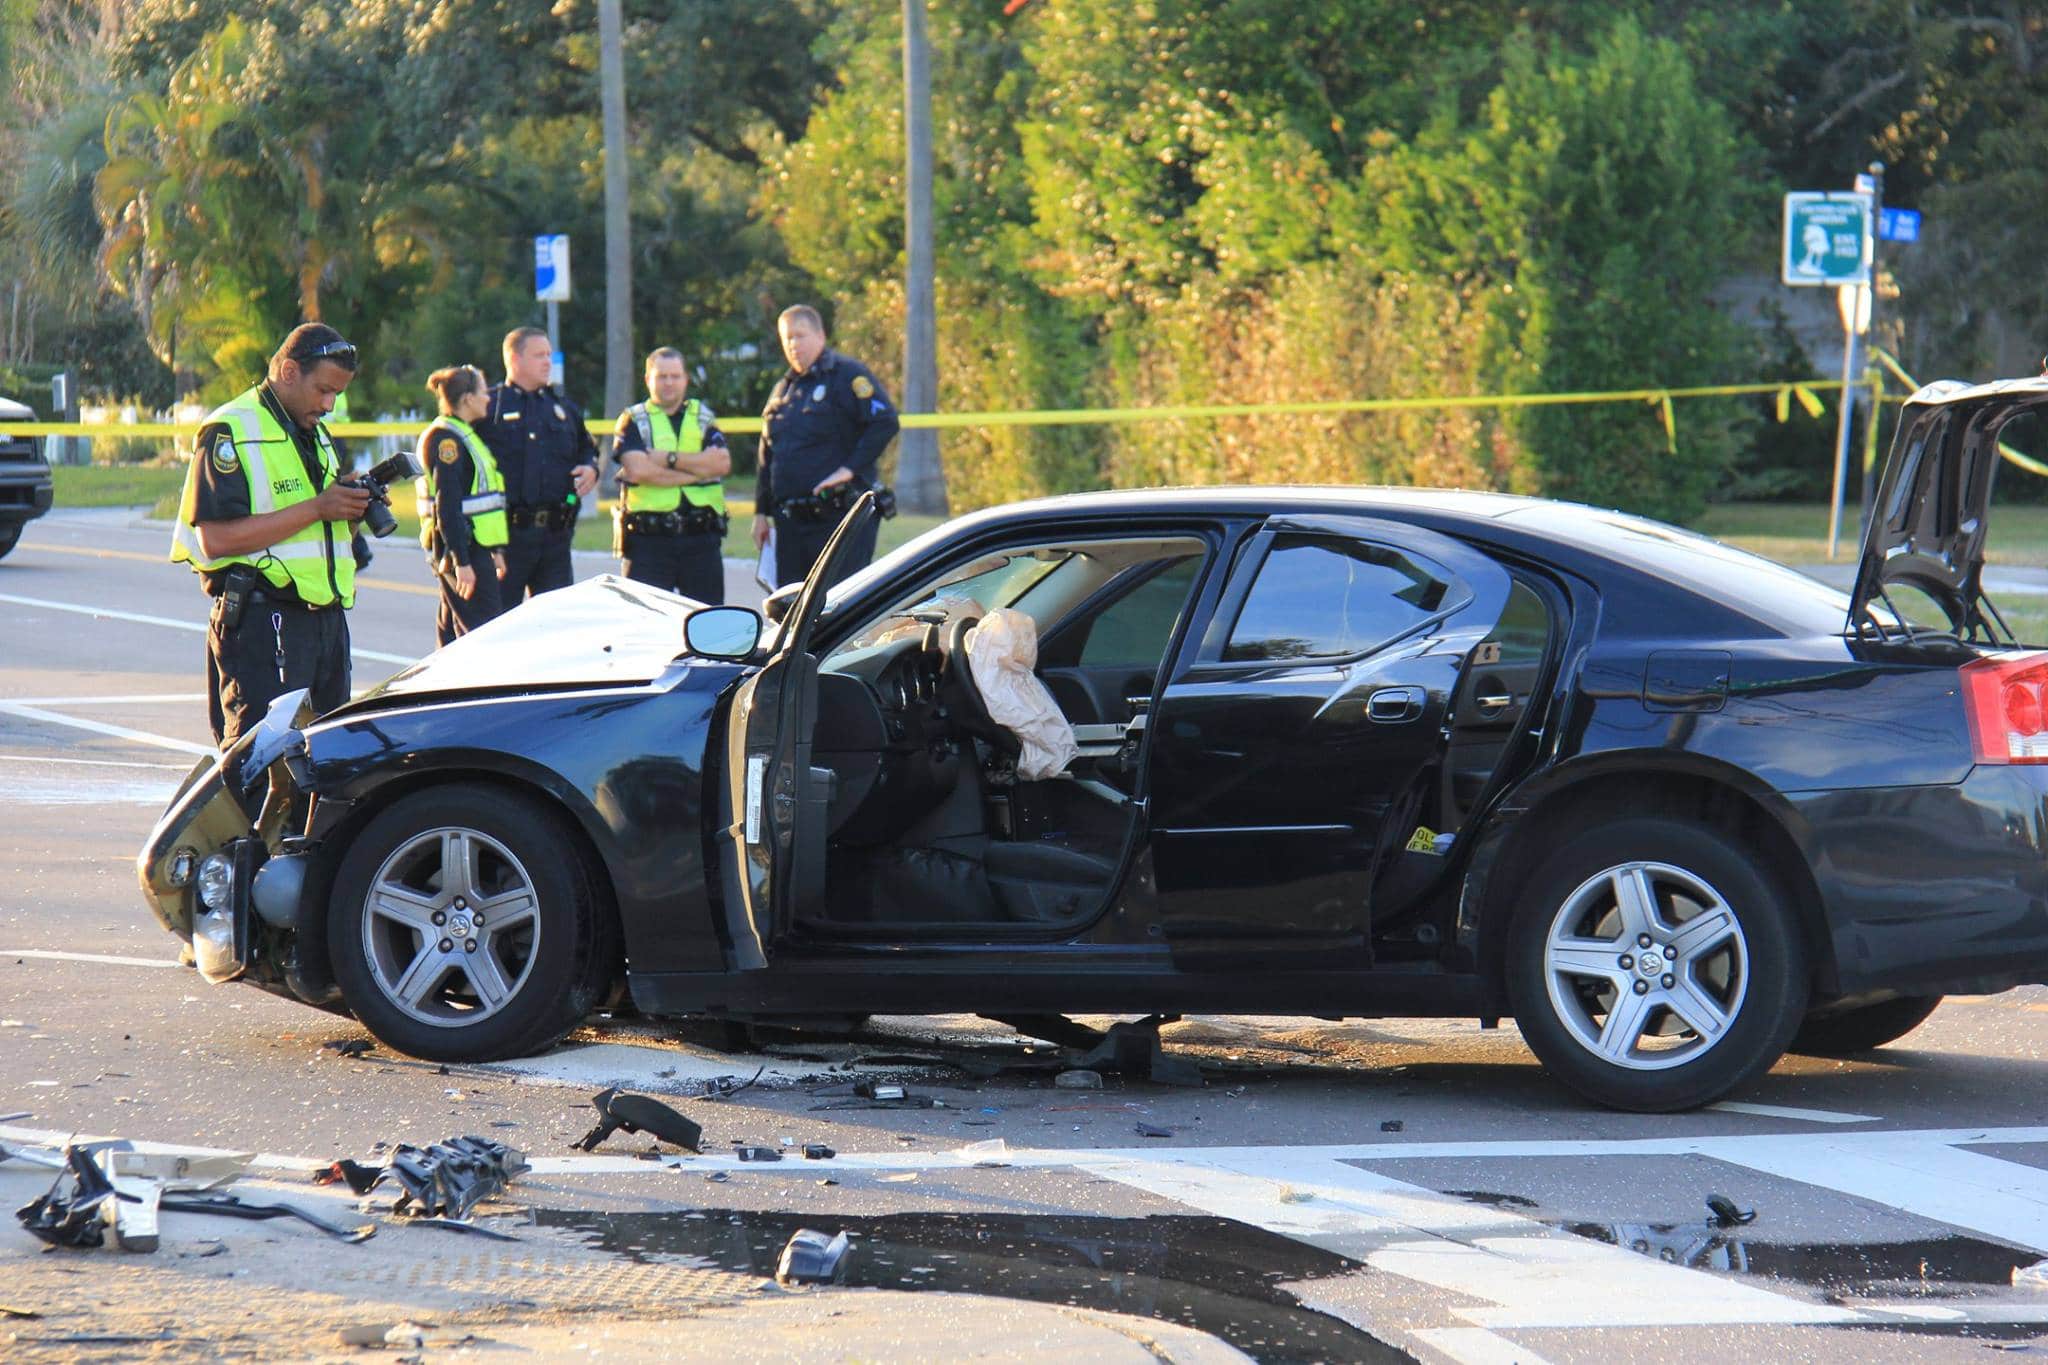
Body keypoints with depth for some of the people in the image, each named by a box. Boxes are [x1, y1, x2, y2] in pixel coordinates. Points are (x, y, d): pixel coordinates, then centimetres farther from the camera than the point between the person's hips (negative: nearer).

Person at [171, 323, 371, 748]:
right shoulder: (232, 433, -7)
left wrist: (351, 512, 4)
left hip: (327, 621, 8)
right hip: (261, 625, -8)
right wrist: (315, 509, -17)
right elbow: (217, 538, -18)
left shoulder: (317, 435, 21)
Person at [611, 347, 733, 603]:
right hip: (648, 540, -3)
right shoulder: (634, 421, 6)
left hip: (701, 540, 3)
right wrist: (697, 470, -8)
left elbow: (722, 464, -2)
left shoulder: (703, 417, 15)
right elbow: (638, 469, -12)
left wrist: (670, 459, -8)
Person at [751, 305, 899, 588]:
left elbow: (885, 422, -14)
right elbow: (767, 456, 25)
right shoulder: (783, 389, 20)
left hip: (840, 517, -8)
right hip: (791, 521, 8)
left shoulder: (847, 374, -4)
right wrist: (762, 511, 20)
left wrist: (849, 468, -18)